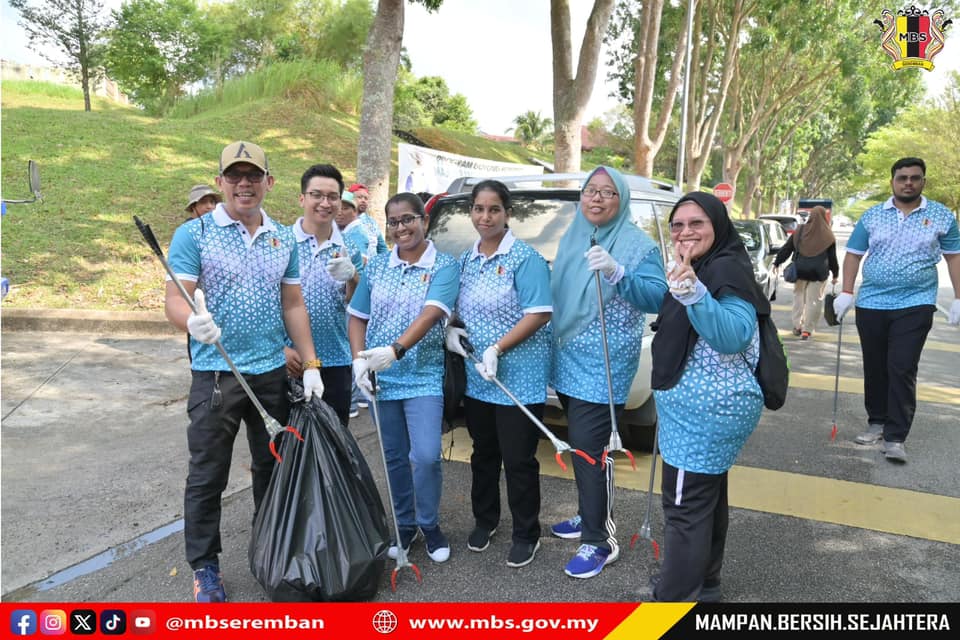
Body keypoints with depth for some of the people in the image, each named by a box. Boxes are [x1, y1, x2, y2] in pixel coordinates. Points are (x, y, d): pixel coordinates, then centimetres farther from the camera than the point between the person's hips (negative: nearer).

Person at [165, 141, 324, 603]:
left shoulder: (283, 239, 8)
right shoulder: (194, 234, -5)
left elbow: (293, 305, 10)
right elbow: (174, 300, -12)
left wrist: (310, 365, 4)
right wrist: (192, 319, -35)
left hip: (273, 373, 4)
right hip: (215, 374, -4)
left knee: (273, 466, 15)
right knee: (207, 475, 7)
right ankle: (204, 566, 24)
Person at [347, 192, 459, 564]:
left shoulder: (444, 266, -6)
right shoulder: (376, 267, 7)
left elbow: (430, 315, -20)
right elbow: (357, 317, 9)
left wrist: (395, 350, -32)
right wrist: (359, 358, -6)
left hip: (423, 377, -4)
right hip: (382, 378, 4)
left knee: (426, 456, -11)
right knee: (394, 456, 12)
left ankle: (429, 525, 15)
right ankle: (405, 524, 31)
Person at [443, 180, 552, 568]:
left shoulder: (524, 258, -11)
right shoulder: (466, 259, 9)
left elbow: (539, 314, -17)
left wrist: (497, 349, -22)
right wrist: (451, 330, -4)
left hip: (518, 377, -6)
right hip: (475, 377, 6)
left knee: (518, 459, 3)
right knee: (483, 453, 19)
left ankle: (526, 535, 22)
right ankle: (484, 521, 38)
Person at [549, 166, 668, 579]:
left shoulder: (637, 244, -10)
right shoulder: (571, 238, 10)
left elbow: (656, 298, -23)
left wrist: (617, 273, -39)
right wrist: (554, 350, 18)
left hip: (603, 367, -7)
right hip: (568, 361, 7)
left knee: (589, 449, -6)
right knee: (580, 444, 17)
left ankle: (599, 541, 7)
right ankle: (591, 517, 34)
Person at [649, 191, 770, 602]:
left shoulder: (726, 269, -19)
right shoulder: (702, 268, 12)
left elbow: (734, 337, -35)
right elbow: (660, 302, 27)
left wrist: (693, 292, -51)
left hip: (707, 412, -11)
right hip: (708, 410, 11)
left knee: (685, 506, -5)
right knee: (706, 498, 21)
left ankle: (675, 597, 5)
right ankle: (703, 583, 37)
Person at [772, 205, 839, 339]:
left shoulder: (800, 231, 3)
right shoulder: (828, 236, -1)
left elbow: (786, 249, 6)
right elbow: (832, 258, 4)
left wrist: (776, 262, 15)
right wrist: (835, 274, 13)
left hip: (800, 271, 2)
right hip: (818, 273, -2)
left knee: (799, 296, 15)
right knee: (814, 300, 2)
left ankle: (797, 325, 14)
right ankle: (807, 330, 0)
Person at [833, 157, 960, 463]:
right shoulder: (871, 216, 5)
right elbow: (853, 254, 7)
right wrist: (846, 293, -2)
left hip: (915, 305, -2)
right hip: (871, 304, 2)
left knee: (902, 370, -8)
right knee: (874, 368, 10)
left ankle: (895, 437, -3)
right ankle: (877, 422, 25)